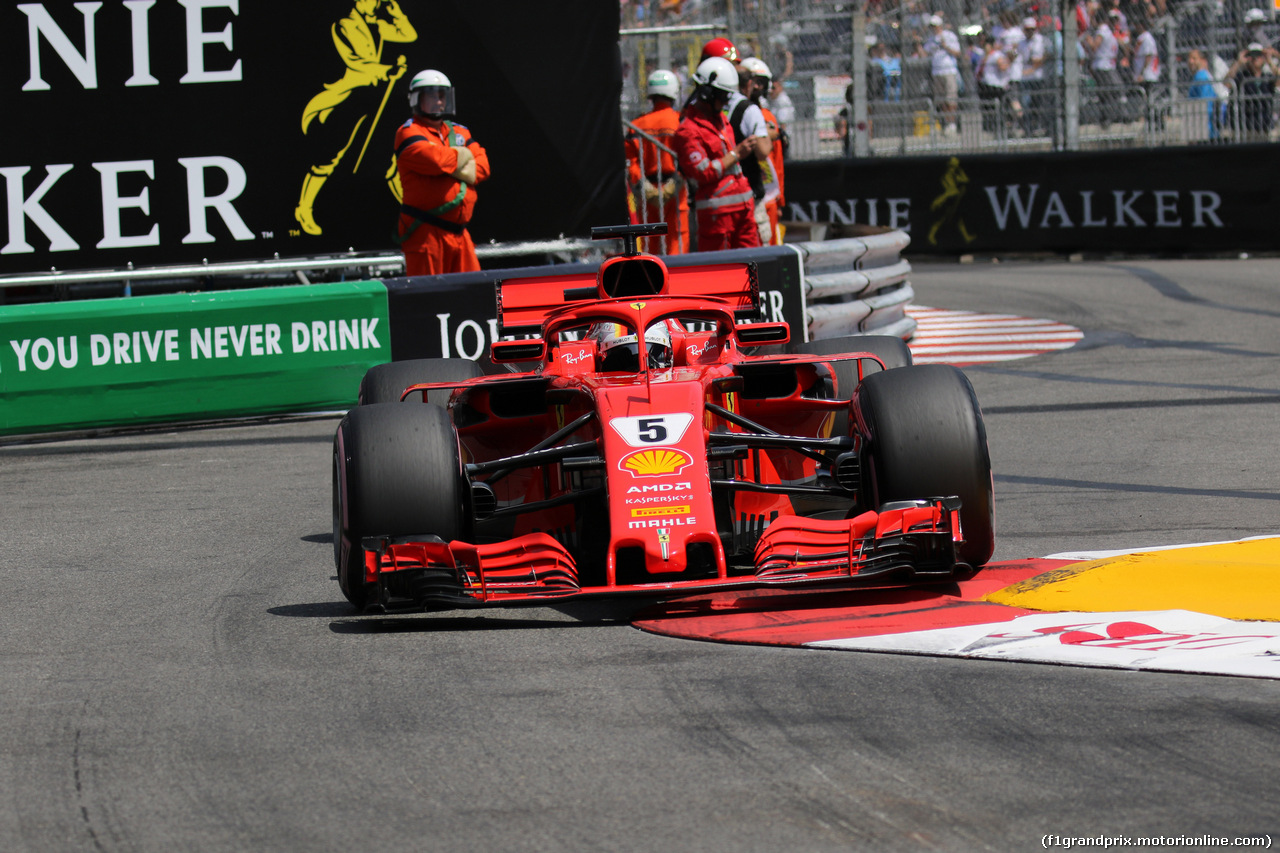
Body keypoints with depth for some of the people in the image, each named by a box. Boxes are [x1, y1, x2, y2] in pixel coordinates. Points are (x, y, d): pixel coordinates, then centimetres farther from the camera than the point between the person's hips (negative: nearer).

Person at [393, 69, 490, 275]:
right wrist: (463, 156, -1)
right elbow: (434, 159, -21)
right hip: (426, 232, -7)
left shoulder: (459, 133, 19)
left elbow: (482, 167, 7)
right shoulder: (409, 133, -3)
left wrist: (452, 167, -12)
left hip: (458, 232, 7)